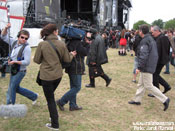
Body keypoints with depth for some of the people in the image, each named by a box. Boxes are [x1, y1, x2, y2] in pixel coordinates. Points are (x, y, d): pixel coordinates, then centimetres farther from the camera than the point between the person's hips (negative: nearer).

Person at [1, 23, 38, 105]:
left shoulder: (26, 48, -17)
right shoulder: (14, 42, 2)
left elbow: (27, 62, -21)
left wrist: (14, 62, -23)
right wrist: (6, 28, -10)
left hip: (20, 71, -8)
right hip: (13, 70, 8)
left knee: (11, 89, -1)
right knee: (16, 88, 20)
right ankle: (34, 96, 35)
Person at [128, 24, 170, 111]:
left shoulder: (144, 41, -19)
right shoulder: (151, 39, 12)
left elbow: (143, 56, -25)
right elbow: (154, 54, 18)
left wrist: (139, 67, -20)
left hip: (146, 68, -10)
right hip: (150, 66, 10)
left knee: (149, 86, -3)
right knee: (141, 84, 17)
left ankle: (164, 99, 0)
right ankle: (137, 100, 26)